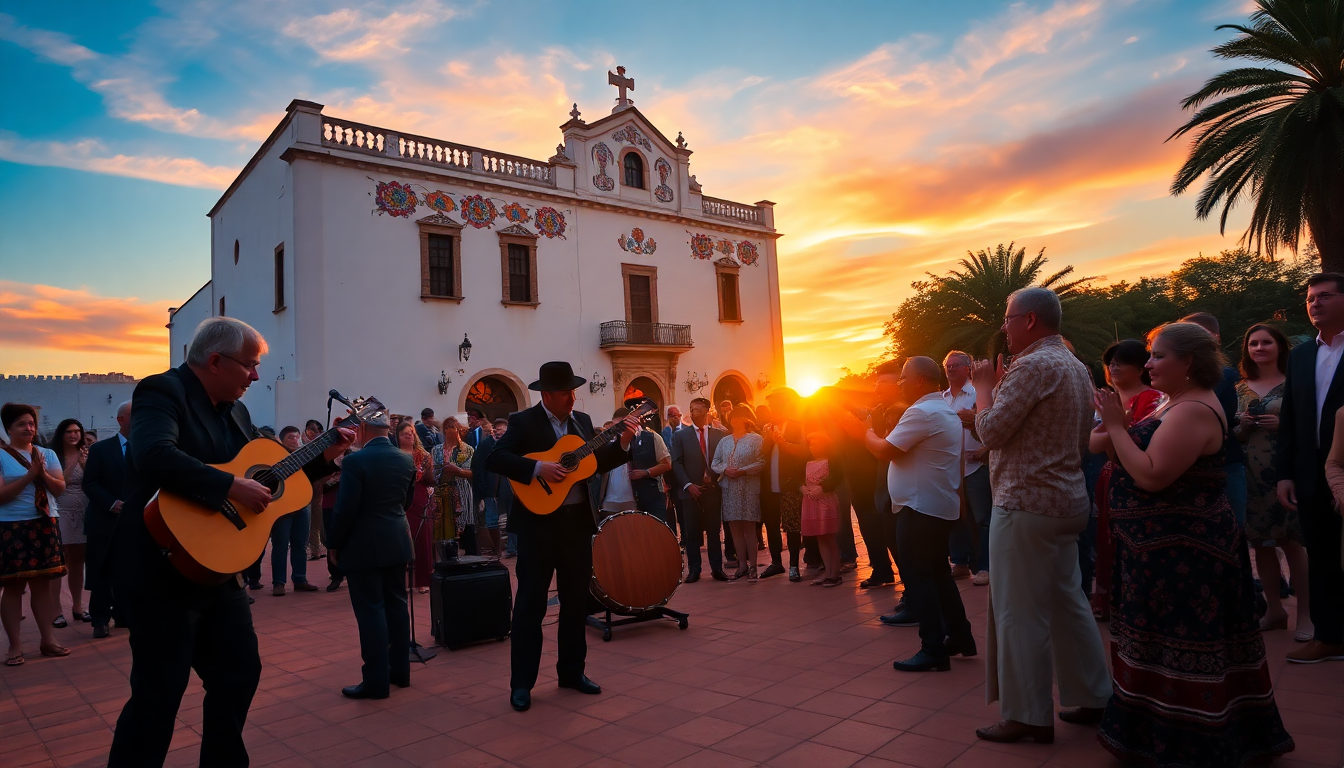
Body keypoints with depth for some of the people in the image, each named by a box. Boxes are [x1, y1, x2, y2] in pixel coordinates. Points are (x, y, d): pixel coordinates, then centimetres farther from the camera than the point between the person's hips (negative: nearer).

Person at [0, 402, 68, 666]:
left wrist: (43, 474, -15)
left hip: (44, 527, 4)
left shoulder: (47, 454, 8)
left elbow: (60, 488, 2)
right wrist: (29, 475, -18)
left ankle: (47, 639, 13)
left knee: (43, 583, 7)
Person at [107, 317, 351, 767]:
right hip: (163, 575, -9)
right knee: (160, 693, -1)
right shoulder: (163, 391, -12)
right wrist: (233, 487, -30)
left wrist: (324, 457, 9)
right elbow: (154, 455, -33)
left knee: (241, 673, 15)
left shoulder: (235, 411, 13)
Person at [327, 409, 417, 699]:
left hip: (364, 545, -6)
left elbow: (345, 508, -16)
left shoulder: (355, 460, -17)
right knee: (396, 604, 14)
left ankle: (376, 681, 5)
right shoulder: (407, 458, 3)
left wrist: (334, 544, -2)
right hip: (397, 541, 6)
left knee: (370, 610, 0)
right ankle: (400, 670, 22)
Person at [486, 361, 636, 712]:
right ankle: (522, 683, 13)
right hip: (538, 522, -5)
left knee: (576, 600, 12)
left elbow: (597, 463, 12)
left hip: (577, 521, 6)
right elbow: (496, 459, -18)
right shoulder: (523, 421, -6)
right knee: (531, 603, 1)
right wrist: (539, 468, -26)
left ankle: (572, 671, 27)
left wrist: (622, 442, -2)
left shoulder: (582, 420, 10)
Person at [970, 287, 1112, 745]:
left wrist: (983, 385, -3)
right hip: (1068, 500, 10)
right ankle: (1092, 697, 27)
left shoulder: (1033, 366, -16)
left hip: (1026, 505, -10)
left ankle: (1027, 716, 8)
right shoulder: (1077, 367, 15)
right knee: (1068, 602, 18)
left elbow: (991, 430, -19)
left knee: (1020, 613, -1)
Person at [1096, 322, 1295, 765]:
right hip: (1172, 549, 10)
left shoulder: (1193, 411, -20)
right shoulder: (1178, 404, 13)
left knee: (1179, 651, 1)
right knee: (1172, 645, 18)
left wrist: (1115, 426, -19)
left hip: (1182, 553, -10)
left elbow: (1152, 476, -27)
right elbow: (1138, 462, 11)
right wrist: (1117, 427, -4)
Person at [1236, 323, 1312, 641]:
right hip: (1252, 475, 4)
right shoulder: (1240, 389, 10)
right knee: (1260, 542, 9)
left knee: (1291, 542, -1)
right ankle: (1275, 609, 21)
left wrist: (1283, 424, -18)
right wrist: (1242, 425, -6)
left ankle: (1304, 615, 9)